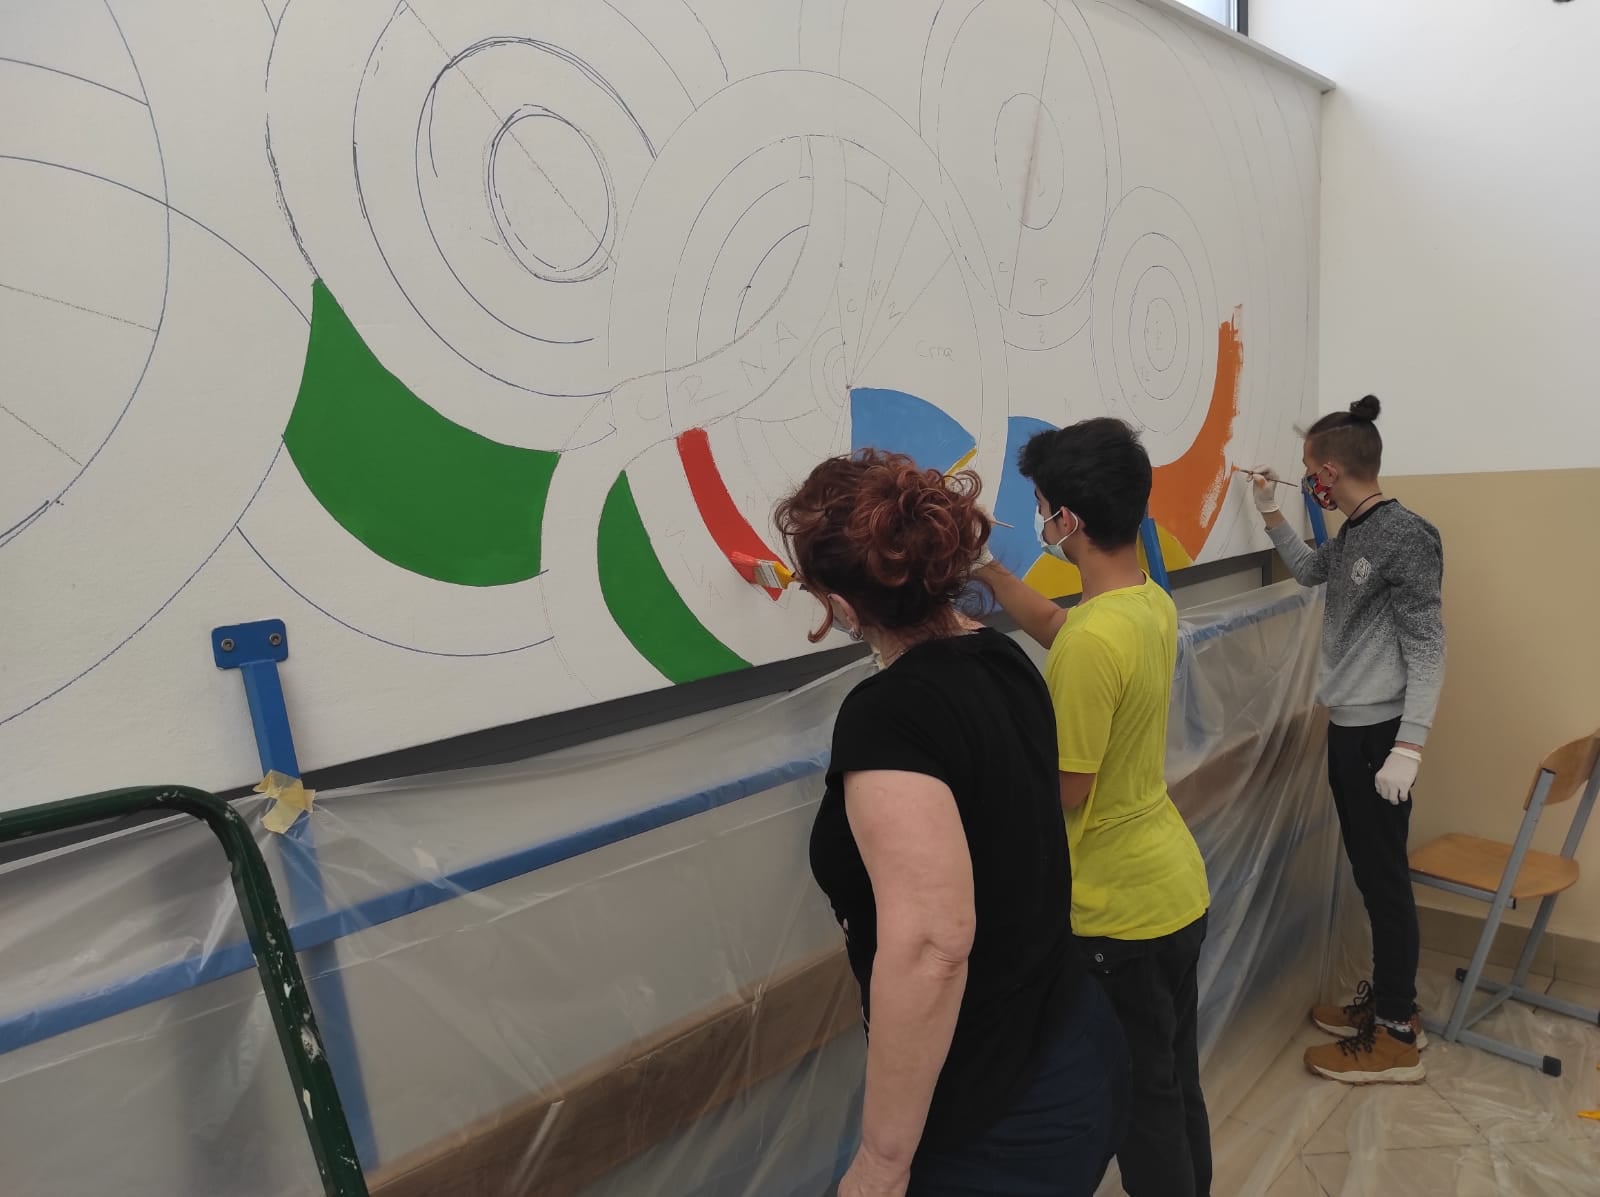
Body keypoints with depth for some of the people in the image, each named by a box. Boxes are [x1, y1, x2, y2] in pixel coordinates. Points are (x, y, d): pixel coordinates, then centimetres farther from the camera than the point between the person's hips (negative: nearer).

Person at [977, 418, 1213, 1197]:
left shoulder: (1090, 643, -29)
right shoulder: (1151, 603, -1)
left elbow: (1067, 792, -22)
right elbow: (1051, 623, 18)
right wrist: (983, 566, 14)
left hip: (1121, 910, -9)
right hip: (1177, 887, 9)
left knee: (1142, 1101, 12)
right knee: (1177, 1084, 25)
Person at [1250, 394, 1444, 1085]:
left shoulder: (1407, 536, -17)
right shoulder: (1354, 533, 8)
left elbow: (1426, 648, -18)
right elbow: (1310, 572, 30)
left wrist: (1408, 747, -22)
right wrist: (1269, 512, 21)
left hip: (1379, 733, -9)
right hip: (1347, 727, 9)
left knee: (1384, 876, 0)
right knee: (1369, 870, 17)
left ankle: (1396, 1035, 13)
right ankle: (1386, 996, 31)